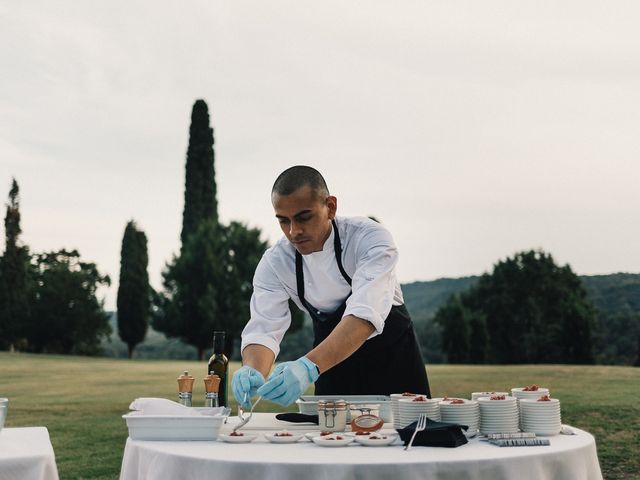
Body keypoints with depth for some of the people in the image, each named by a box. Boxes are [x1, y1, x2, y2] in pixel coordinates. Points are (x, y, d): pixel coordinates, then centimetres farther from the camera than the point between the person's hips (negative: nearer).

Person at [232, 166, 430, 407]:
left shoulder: (370, 238, -28)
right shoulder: (275, 263, -16)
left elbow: (364, 316, -41)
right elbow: (263, 329, -23)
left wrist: (309, 367, -56)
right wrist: (253, 372, -46)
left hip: (391, 358, -2)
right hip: (331, 361, 2)